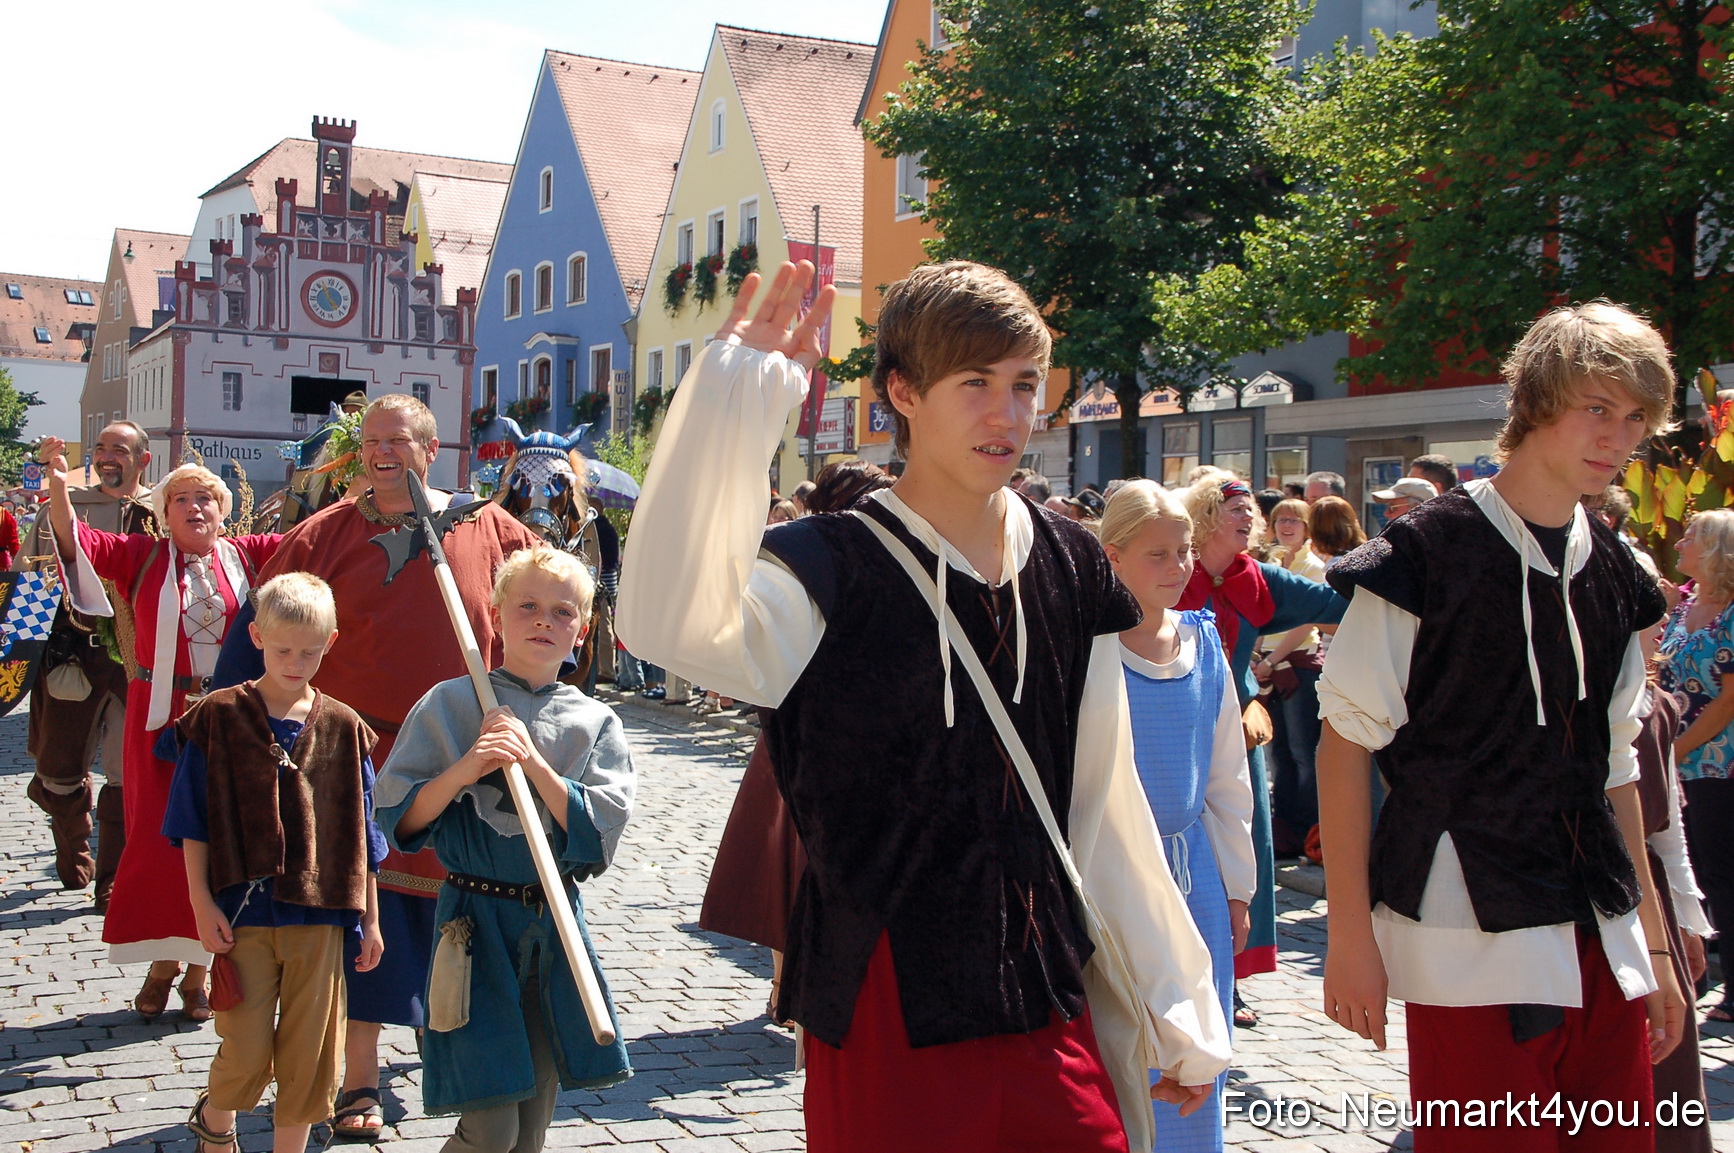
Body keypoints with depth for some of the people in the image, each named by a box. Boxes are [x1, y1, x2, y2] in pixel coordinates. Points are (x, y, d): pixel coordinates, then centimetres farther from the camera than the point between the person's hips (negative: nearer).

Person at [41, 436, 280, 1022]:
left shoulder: (247, 556, 7)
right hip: (161, 716, 0)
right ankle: (161, 961, 15)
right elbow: (79, 542, -6)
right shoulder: (144, 557, 6)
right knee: (157, 836, 0)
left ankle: (198, 967, 13)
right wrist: (58, 487, -23)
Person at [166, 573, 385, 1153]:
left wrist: (370, 919, 9)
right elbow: (193, 823, 0)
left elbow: (359, 834, 9)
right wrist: (202, 903, -7)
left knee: (310, 1053, 7)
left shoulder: (342, 728, 5)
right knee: (247, 1051, 1)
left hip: (320, 915, 2)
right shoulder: (218, 717, -1)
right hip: (243, 914, -2)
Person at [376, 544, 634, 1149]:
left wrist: (534, 763, -18)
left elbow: (599, 831, -9)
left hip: (557, 921, 3)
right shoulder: (451, 705, -3)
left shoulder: (594, 723, 3)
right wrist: (466, 769, -20)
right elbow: (399, 820, -6)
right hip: (477, 920, -3)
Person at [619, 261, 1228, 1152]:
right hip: (884, 1024, -4)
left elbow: (1103, 803, 11)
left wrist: (1178, 1011, 12)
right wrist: (734, 391, -33)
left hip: (1048, 1020, 5)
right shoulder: (828, 570, -11)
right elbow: (667, 624, -34)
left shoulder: (1071, 568, 5)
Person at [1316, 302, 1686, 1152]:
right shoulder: (1429, 553, -9)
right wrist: (1349, 935, -10)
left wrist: (1655, 943, 16)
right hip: (1469, 949, -6)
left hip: (1603, 948, 6)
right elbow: (1346, 740, -7)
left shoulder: (1613, 575, 10)